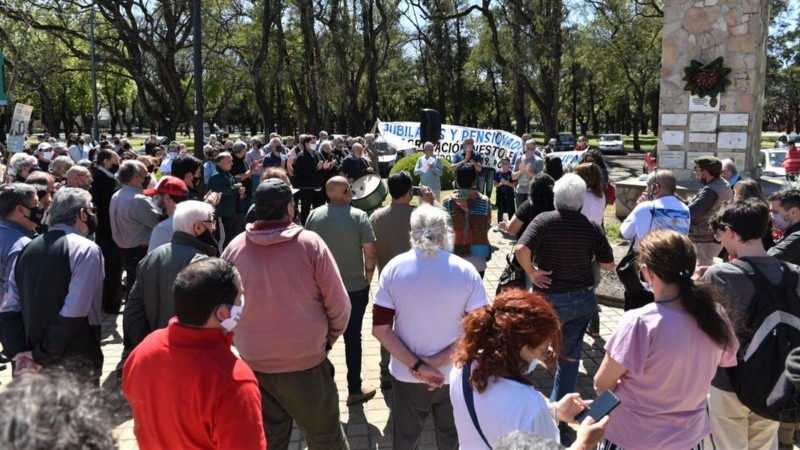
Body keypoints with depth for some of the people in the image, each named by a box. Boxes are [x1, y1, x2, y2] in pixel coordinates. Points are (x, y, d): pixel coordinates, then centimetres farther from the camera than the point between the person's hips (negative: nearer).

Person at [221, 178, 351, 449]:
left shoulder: (234, 248, -6)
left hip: (254, 365, 3)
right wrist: (328, 339, 7)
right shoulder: (309, 243, -14)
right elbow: (339, 305, -11)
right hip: (306, 364, -3)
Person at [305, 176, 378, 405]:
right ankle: (354, 389, 21)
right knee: (352, 337, 10)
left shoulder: (314, 215, -5)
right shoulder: (359, 216, -13)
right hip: (354, 287, -3)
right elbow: (369, 252, -14)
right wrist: (368, 278, 1)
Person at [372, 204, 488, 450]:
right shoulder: (466, 271, -12)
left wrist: (417, 366, -14)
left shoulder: (394, 268, -11)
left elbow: (380, 328, -12)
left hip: (407, 376, 0)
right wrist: (441, 360, -14)